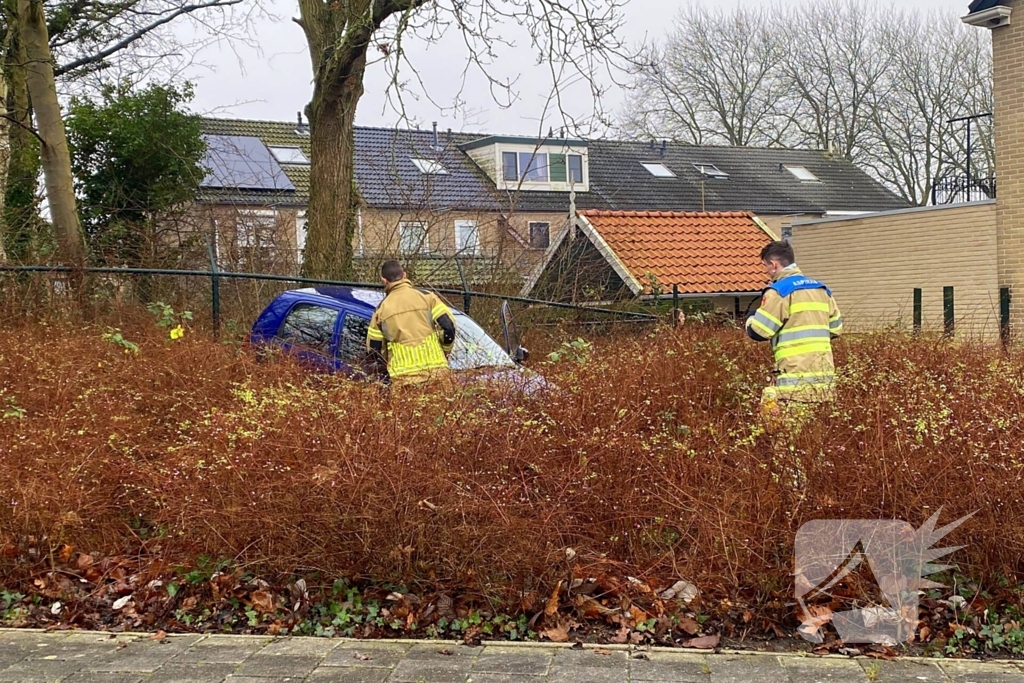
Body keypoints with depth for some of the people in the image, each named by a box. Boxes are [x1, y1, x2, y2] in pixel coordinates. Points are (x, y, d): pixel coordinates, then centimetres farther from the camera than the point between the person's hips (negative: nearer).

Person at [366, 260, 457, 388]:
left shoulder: (382, 308, 7)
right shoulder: (426, 297, 3)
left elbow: (374, 348, 11)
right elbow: (448, 326, -1)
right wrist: (444, 351, 15)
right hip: (434, 369, 0)